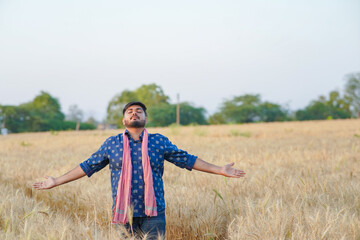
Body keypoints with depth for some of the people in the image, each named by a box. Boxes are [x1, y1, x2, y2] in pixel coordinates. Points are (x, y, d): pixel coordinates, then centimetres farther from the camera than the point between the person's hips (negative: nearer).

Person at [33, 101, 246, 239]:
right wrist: (57, 182, 15)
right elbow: (88, 166, 15)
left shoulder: (159, 142, 8)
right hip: (124, 215, 1)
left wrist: (219, 170, 10)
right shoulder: (111, 144, 9)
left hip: (153, 214, -1)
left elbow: (187, 160, 11)